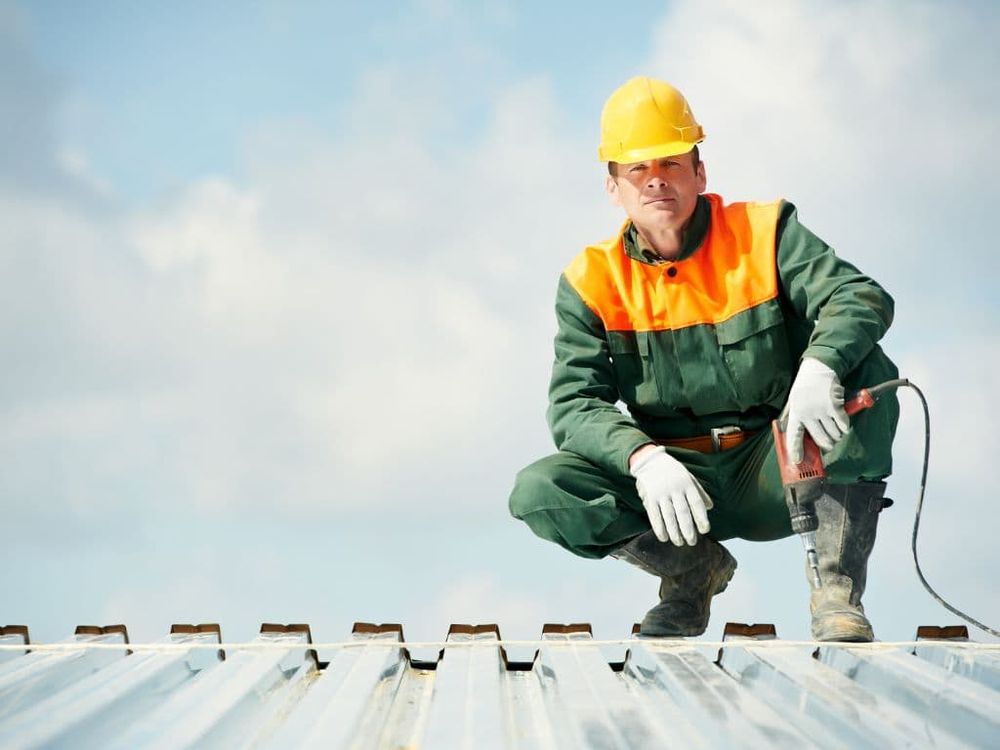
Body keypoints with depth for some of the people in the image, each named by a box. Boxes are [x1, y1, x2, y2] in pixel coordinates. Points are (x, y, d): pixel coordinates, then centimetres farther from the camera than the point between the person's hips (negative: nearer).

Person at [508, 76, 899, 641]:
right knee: (538, 493, -21)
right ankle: (694, 569, 1)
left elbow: (862, 298, -17)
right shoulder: (592, 282, -1)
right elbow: (575, 404, -10)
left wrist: (820, 367, -40)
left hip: (777, 473, -1)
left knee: (866, 370, -27)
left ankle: (838, 591, -21)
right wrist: (644, 458, -32)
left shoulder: (764, 234, -4)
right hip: (674, 478, 1)